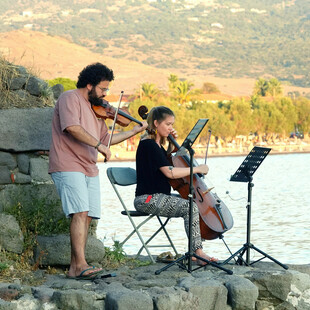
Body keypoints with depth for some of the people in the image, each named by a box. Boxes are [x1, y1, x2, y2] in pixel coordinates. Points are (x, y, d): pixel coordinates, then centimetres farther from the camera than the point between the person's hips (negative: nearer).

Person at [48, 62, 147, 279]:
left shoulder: (95, 108, 22)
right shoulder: (71, 98, -6)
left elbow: (105, 139, 25)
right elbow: (72, 127, -23)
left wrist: (133, 132, 22)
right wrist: (98, 145, -23)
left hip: (89, 170, 9)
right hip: (69, 166, -9)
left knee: (88, 217, 3)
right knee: (80, 213, -19)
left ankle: (75, 268, 6)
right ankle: (81, 265, -24)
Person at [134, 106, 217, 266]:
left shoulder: (156, 144, 15)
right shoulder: (148, 144, -15)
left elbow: (168, 161, 34)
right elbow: (170, 172, -23)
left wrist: (172, 142, 16)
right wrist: (197, 169, -14)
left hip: (158, 197, 11)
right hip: (148, 199, -11)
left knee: (193, 203, 6)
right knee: (191, 208, -23)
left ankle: (195, 253, 1)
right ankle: (198, 252, -19)